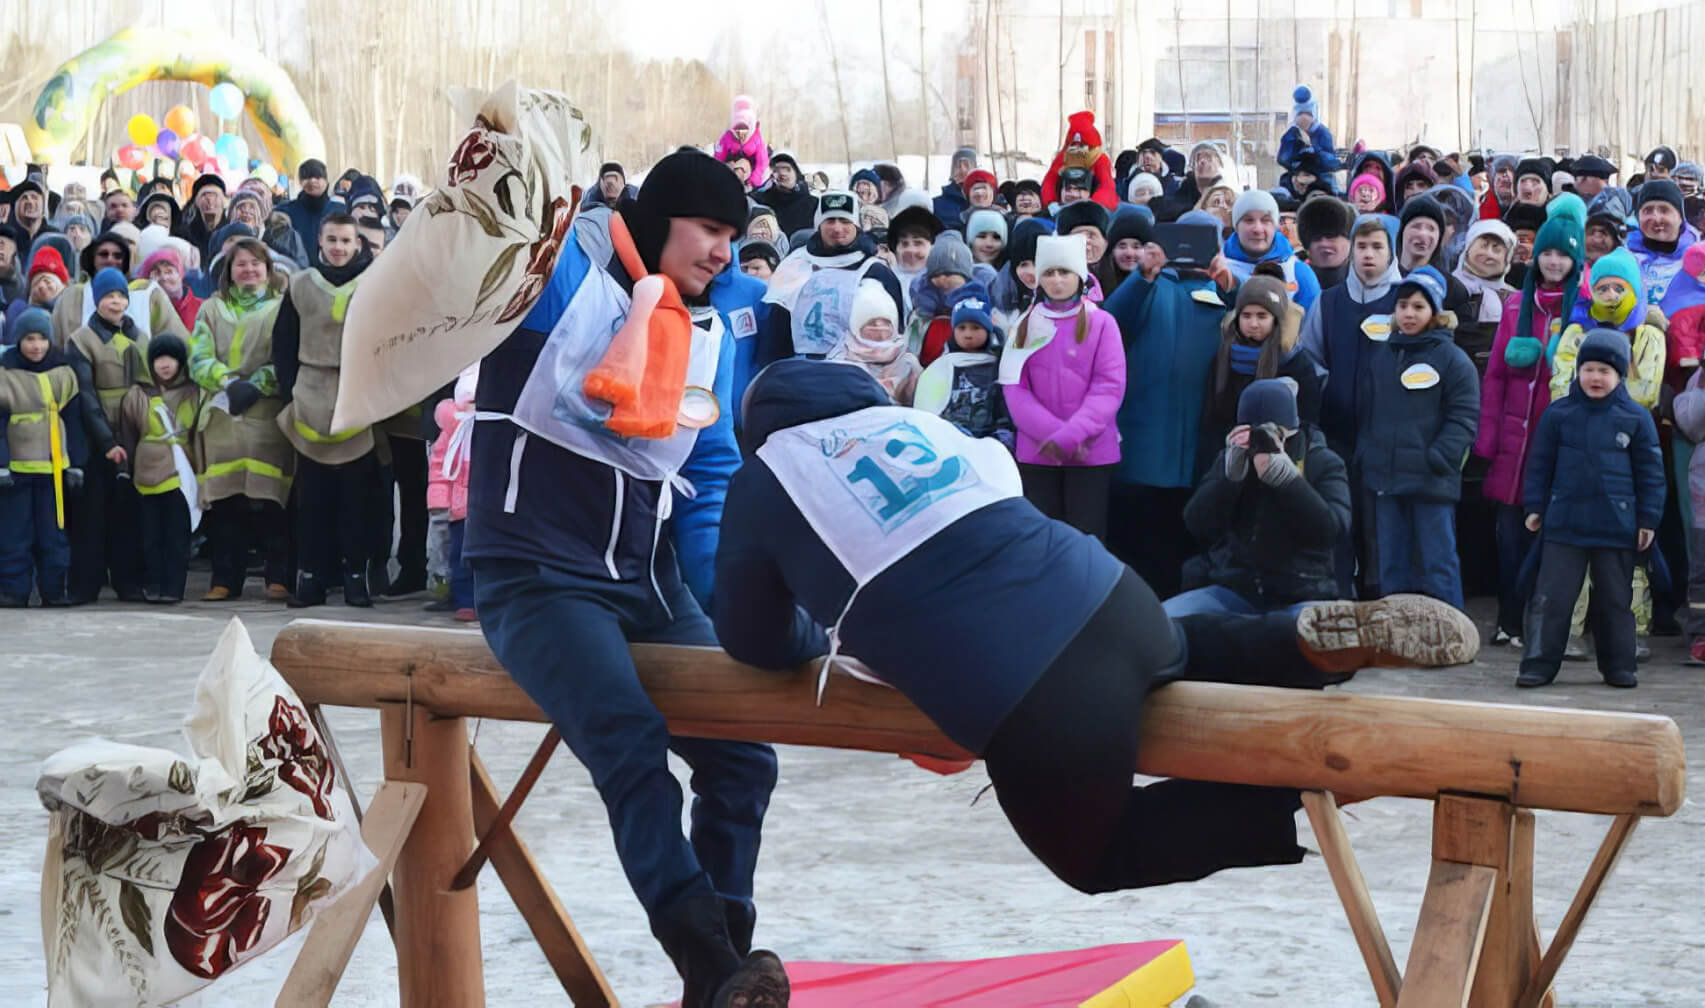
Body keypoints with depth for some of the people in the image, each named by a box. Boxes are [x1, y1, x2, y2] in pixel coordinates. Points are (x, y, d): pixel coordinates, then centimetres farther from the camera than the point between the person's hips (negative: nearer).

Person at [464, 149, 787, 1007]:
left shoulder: (711, 333, 14)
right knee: (635, 751, -29)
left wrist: (735, 595, 4)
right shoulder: (560, 269, -4)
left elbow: (710, 482, 16)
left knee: (743, 756, -7)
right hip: (539, 579, -7)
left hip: (651, 584, 7)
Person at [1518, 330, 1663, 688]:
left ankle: (1618, 666, 19)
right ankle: (1539, 663, 0)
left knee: (1615, 598, 9)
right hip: (1564, 522, 0)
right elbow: (1540, 463, 9)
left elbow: (1650, 471, 5)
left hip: (1616, 525, 0)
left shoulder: (1635, 417, 1)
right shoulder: (1558, 414, 2)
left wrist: (1648, 518, 3)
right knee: (1551, 596, -3)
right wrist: (1535, 507, 5)